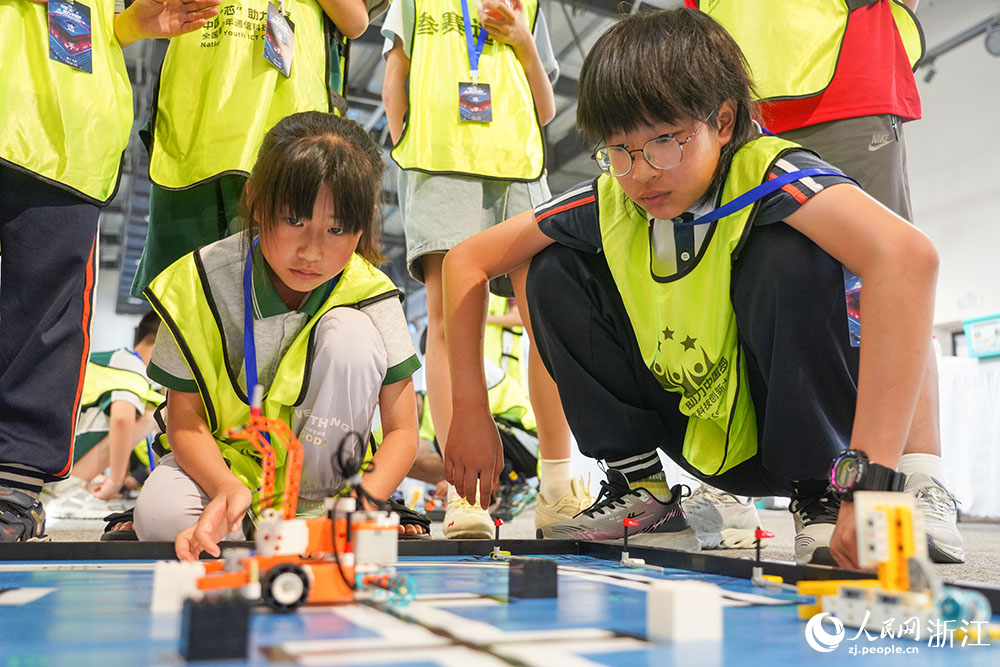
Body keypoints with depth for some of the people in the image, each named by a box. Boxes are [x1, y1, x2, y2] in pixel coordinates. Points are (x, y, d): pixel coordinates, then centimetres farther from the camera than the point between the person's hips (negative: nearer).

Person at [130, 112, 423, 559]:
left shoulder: (370, 294, -19)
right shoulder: (200, 283, -18)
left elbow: (401, 431, -15)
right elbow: (185, 421, -14)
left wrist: (363, 501, -35)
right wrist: (228, 487, -35)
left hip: (319, 463, 1)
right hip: (223, 460, 0)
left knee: (349, 332, -25)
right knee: (158, 516, -33)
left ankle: (316, 511, -15)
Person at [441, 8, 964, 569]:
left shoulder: (763, 172, -27)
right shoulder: (611, 204, -11)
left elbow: (907, 256, -46)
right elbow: (469, 261, -3)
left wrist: (870, 476, -51)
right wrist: (470, 412, -9)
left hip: (805, 432, -4)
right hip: (705, 437, 5)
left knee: (786, 249, -31)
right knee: (556, 271, -7)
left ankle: (823, 496, -14)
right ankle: (640, 484, 3)